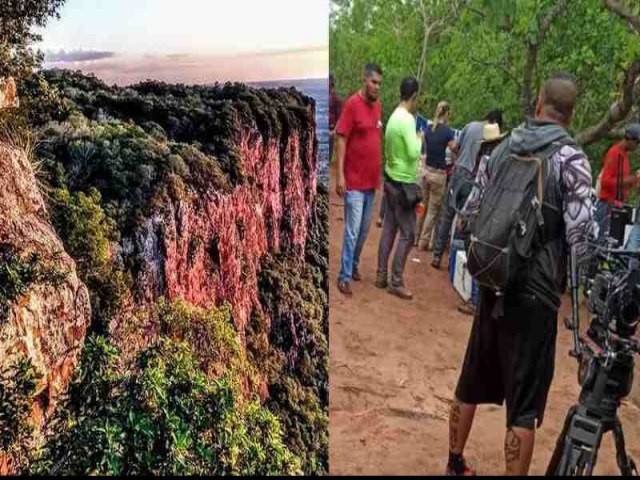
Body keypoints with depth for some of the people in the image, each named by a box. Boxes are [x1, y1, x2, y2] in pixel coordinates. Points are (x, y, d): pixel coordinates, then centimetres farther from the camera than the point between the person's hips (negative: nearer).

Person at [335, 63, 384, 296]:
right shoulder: (352, 104, -12)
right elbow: (341, 139, -13)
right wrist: (340, 175, -18)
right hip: (354, 181, -7)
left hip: (372, 180, 7)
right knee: (352, 231, -3)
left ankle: (354, 265, 33)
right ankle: (344, 276, 8)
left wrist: (380, 171, 14)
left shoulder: (378, 105, 9)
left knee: (364, 230, 16)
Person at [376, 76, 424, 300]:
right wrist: (420, 139, -6)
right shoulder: (407, 119, -17)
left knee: (389, 230, 12)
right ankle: (396, 282, 3)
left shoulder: (394, 117, 11)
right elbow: (413, 153, -23)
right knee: (408, 234, -2)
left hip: (391, 180, 9)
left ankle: (382, 276, 17)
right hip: (403, 183, -9)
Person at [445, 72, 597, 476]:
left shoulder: (503, 149, 5)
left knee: (472, 382, 19)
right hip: (536, 292, -5)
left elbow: (473, 212, 10)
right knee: (524, 404, 3)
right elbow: (581, 237, -15)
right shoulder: (571, 159, -10)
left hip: (493, 284, 6)